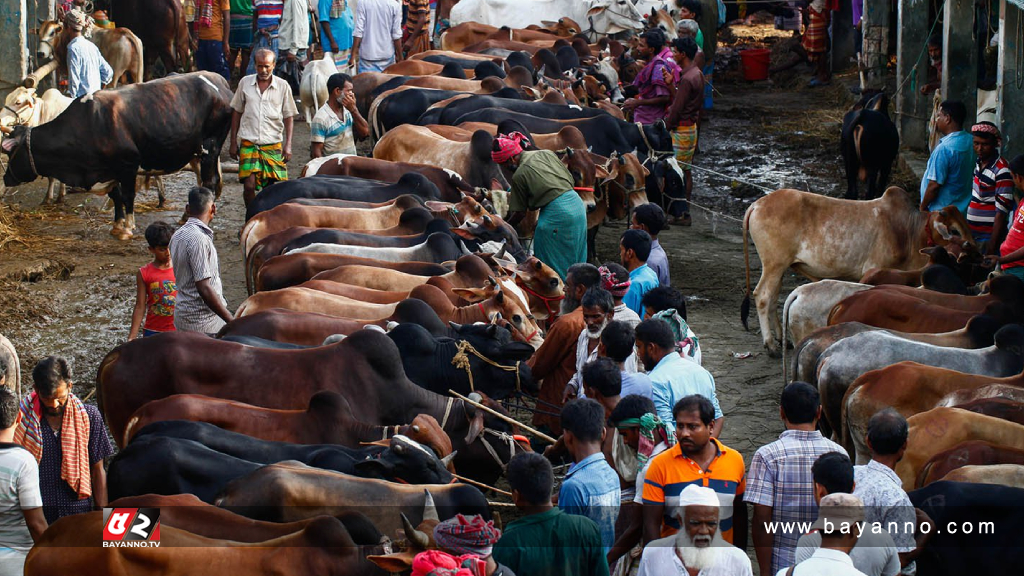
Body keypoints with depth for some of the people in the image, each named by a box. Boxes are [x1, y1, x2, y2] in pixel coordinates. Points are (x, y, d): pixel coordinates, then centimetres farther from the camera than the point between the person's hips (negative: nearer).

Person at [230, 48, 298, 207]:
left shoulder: (282, 86, 3)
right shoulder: (245, 83, 6)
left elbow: (289, 117, 6)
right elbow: (236, 112, 13)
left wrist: (288, 145, -2)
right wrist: (233, 142, 10)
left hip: (273, 145, 0)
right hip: (248, 143, 0)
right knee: (249, 185, -10)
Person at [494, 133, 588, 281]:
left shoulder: (519, 175, -4)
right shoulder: (547, 154, 12)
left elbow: (519, 213, 1)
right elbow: (570, 180, 16)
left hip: (557, 213, -7)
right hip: (577, 203, 7)